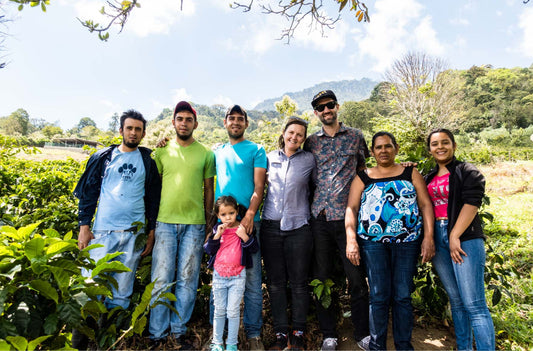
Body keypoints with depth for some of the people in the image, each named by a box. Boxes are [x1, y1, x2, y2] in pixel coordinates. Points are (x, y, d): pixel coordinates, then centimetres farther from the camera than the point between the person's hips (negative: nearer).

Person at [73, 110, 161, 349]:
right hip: (102, 231, 0)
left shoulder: (147, 161, 9)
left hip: (134, 234, 1)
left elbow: (153, 198, 10)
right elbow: (88, 192, 8)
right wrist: (84, 226, 0)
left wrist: (151, 232, 6)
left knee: (122, 291, 7)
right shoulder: (103, 158, 8)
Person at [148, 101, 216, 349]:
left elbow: (209, 189, 10)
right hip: (165, 222, 0)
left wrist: (209, 223, 8)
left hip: (194, 224, 0)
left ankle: (179, 331, 22)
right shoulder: (162, 151, 8)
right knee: (161, 279, 3)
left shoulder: (205, 154, 7)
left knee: (187, 280, 6)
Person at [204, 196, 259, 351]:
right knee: (219, 310, 14)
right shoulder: (217, 229, 2)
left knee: (233, 311, 5)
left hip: (238, 276, -2)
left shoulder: (243, 228, -4)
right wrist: (217, 235, -18)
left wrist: (245, 236, -23)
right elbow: (208, 250, -3)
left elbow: (254, 249, -6)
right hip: (219, 275, 2)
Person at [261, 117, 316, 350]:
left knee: (299, 283, 5)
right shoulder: (270, 158, 8)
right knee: (275, 283, 8)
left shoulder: (309, 159, 4)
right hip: (271, 226, 2)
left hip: (298, 226, -1)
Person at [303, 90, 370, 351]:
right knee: (322, 276, 9)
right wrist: (314, 204, 6)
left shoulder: (355, 136, 8)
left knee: (356, 275, 5)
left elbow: (363, 171, 14)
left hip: (347, 215, -1)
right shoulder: (311, 142, 10)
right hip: (318, 215, 2)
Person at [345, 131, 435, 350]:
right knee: (379, 296, 2)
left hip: (407, 240, 1)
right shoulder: (363, 177, 10)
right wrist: (351, 240, -8)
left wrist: (429, 237, -4)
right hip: (373, 241, 0)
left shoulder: (411, 173, 12)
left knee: (403, 295, 5)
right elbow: (351, 208, 3)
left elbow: (426, 205, 7)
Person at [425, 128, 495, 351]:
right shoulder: (429, 178, 16)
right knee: (456, 301, 13)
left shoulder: (467, 172, -1)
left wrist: (455, 237, -16)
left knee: (474, 304, -7)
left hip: (465, 238, -5)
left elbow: (471, 204, -12)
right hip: (439, 240, 5)